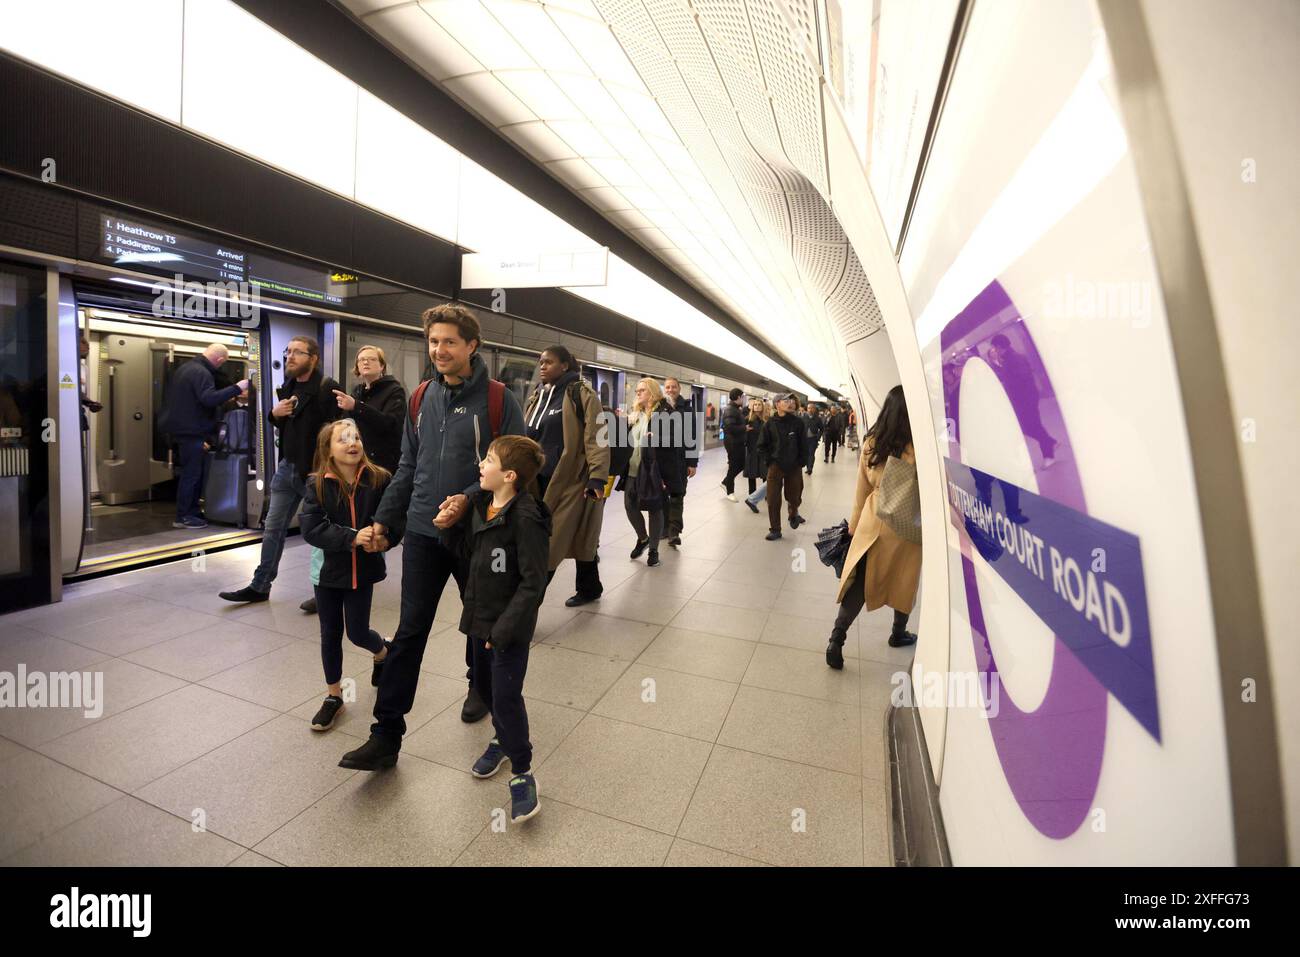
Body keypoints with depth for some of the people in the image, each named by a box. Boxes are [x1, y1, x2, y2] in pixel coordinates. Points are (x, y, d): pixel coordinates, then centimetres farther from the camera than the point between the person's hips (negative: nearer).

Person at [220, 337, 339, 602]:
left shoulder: (327, 388, -15)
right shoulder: (288, 387, 11)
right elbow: (281, 424, 23)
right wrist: (274, 413, 0)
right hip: (287, 467, 8)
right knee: (273, 528, 14)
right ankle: (260, 586, 27)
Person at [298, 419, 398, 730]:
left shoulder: (379, 479, -11)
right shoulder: (317, 484, -10)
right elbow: (311, 529, -17)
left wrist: (386, 539, -24)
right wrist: (352, 537, -28)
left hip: (363, 569, -1)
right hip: (328, 570, 1)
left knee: (357, 632, 7)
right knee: (330, 634, 13)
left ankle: (383, 652, 44)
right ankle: (334, 695, 32)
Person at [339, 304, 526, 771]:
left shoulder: (498, 399, -10)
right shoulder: (421, 398, 6)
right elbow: (408, 467, 11)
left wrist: (469, 499, -24)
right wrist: (383, 518, 9)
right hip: (422, 533, 4)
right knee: (409, 632, 5)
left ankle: (479, 685, 43)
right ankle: (386, 734, 14)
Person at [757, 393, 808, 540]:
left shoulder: (798, 422, -4)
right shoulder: (770, 423, -4)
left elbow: (804, 445, 0)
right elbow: (762, 445, 3)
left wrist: (801, 462, -2)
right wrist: (771, 459, -2)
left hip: (794, 467, 1)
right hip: (775, 467, 0)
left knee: (794, 497, 13)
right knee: (773, 499, -1)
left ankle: (793, 515, 46)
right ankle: (775, 530, 12)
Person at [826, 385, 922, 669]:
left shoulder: (871, 443, -4)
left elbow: (862, 490, 3)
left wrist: (854, 525, 12)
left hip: (873, 522, 3)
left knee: (859, 581, 7)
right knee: (904, 581, 18)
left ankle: (836, 640, 0)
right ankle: (899, 634, 39)